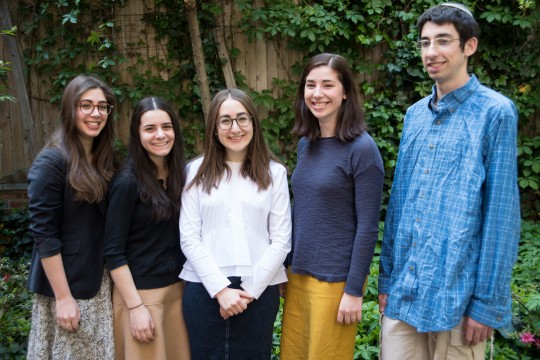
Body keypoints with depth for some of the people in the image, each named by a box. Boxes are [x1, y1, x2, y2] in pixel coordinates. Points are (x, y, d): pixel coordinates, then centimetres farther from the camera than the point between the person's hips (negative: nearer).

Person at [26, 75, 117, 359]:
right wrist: (63, 297, -17)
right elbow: (43, 235, -17)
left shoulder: (103, 160, 7)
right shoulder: (51, 162, -15)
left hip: (99, 280, 7)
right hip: (66, 284, -7)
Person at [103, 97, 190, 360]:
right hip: (140, 293, -6)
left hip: (177, 288, 6)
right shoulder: (127, 182, -14)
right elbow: (113, 252, -15)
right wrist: (135, 307, -17)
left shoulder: (180, 175, 4)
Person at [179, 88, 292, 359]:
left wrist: (250, 290, -7)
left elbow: (281, 240, -1)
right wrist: (221, 289, -10)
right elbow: (189, 237, -2)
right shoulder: (197, 171, 3)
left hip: (258, 290, 0)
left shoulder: (274, 173, 3)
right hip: (204, 288, 0)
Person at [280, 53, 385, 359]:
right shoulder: (305, 144, 5)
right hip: (299, 272, 6)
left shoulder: (361, 148, -14)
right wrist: (287, 266, 13)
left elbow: (368, 227, -15)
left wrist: (354, 290, -15)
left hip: (336, 277, -6)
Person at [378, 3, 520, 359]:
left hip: (458, 292, -5)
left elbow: (501, 214, -10)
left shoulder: (496, 112, -8)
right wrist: (387, 277, 11)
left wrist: (488, 302, -11)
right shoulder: (415, 114, 9)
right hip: (403, 290, 5)